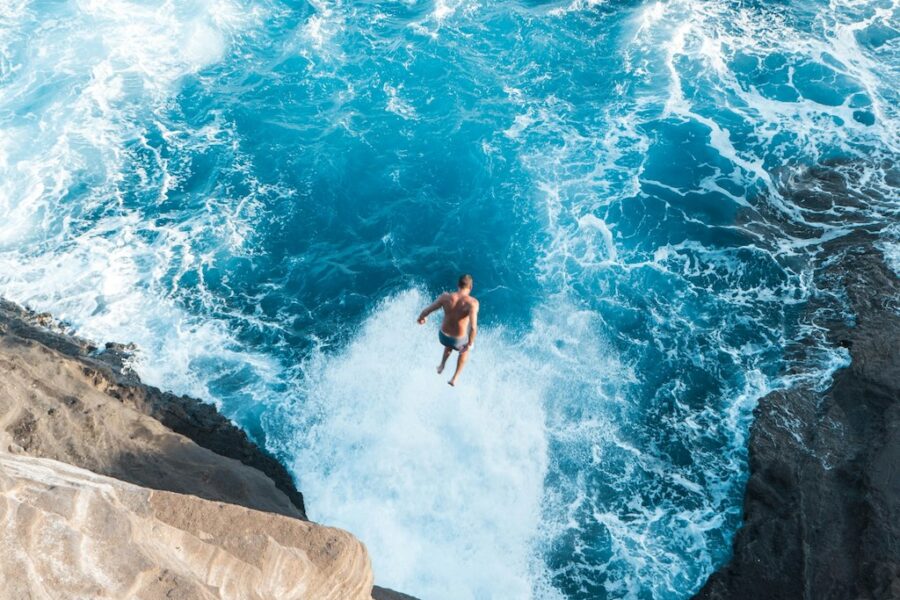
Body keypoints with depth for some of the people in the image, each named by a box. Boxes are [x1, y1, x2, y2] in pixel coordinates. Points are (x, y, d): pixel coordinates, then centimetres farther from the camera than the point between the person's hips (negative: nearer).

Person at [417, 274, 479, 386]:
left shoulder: (446, 297, -18)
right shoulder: (472, 302, -25)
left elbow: (426, 311, -11)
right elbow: (473, 327, -35)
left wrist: (421, 318, 12)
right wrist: (470, 344, -19)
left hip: (443, 336, 2)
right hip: (458, 340, -2)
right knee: (465, 349, 36)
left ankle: (442, 365, 48)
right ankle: (455, 378, 39)